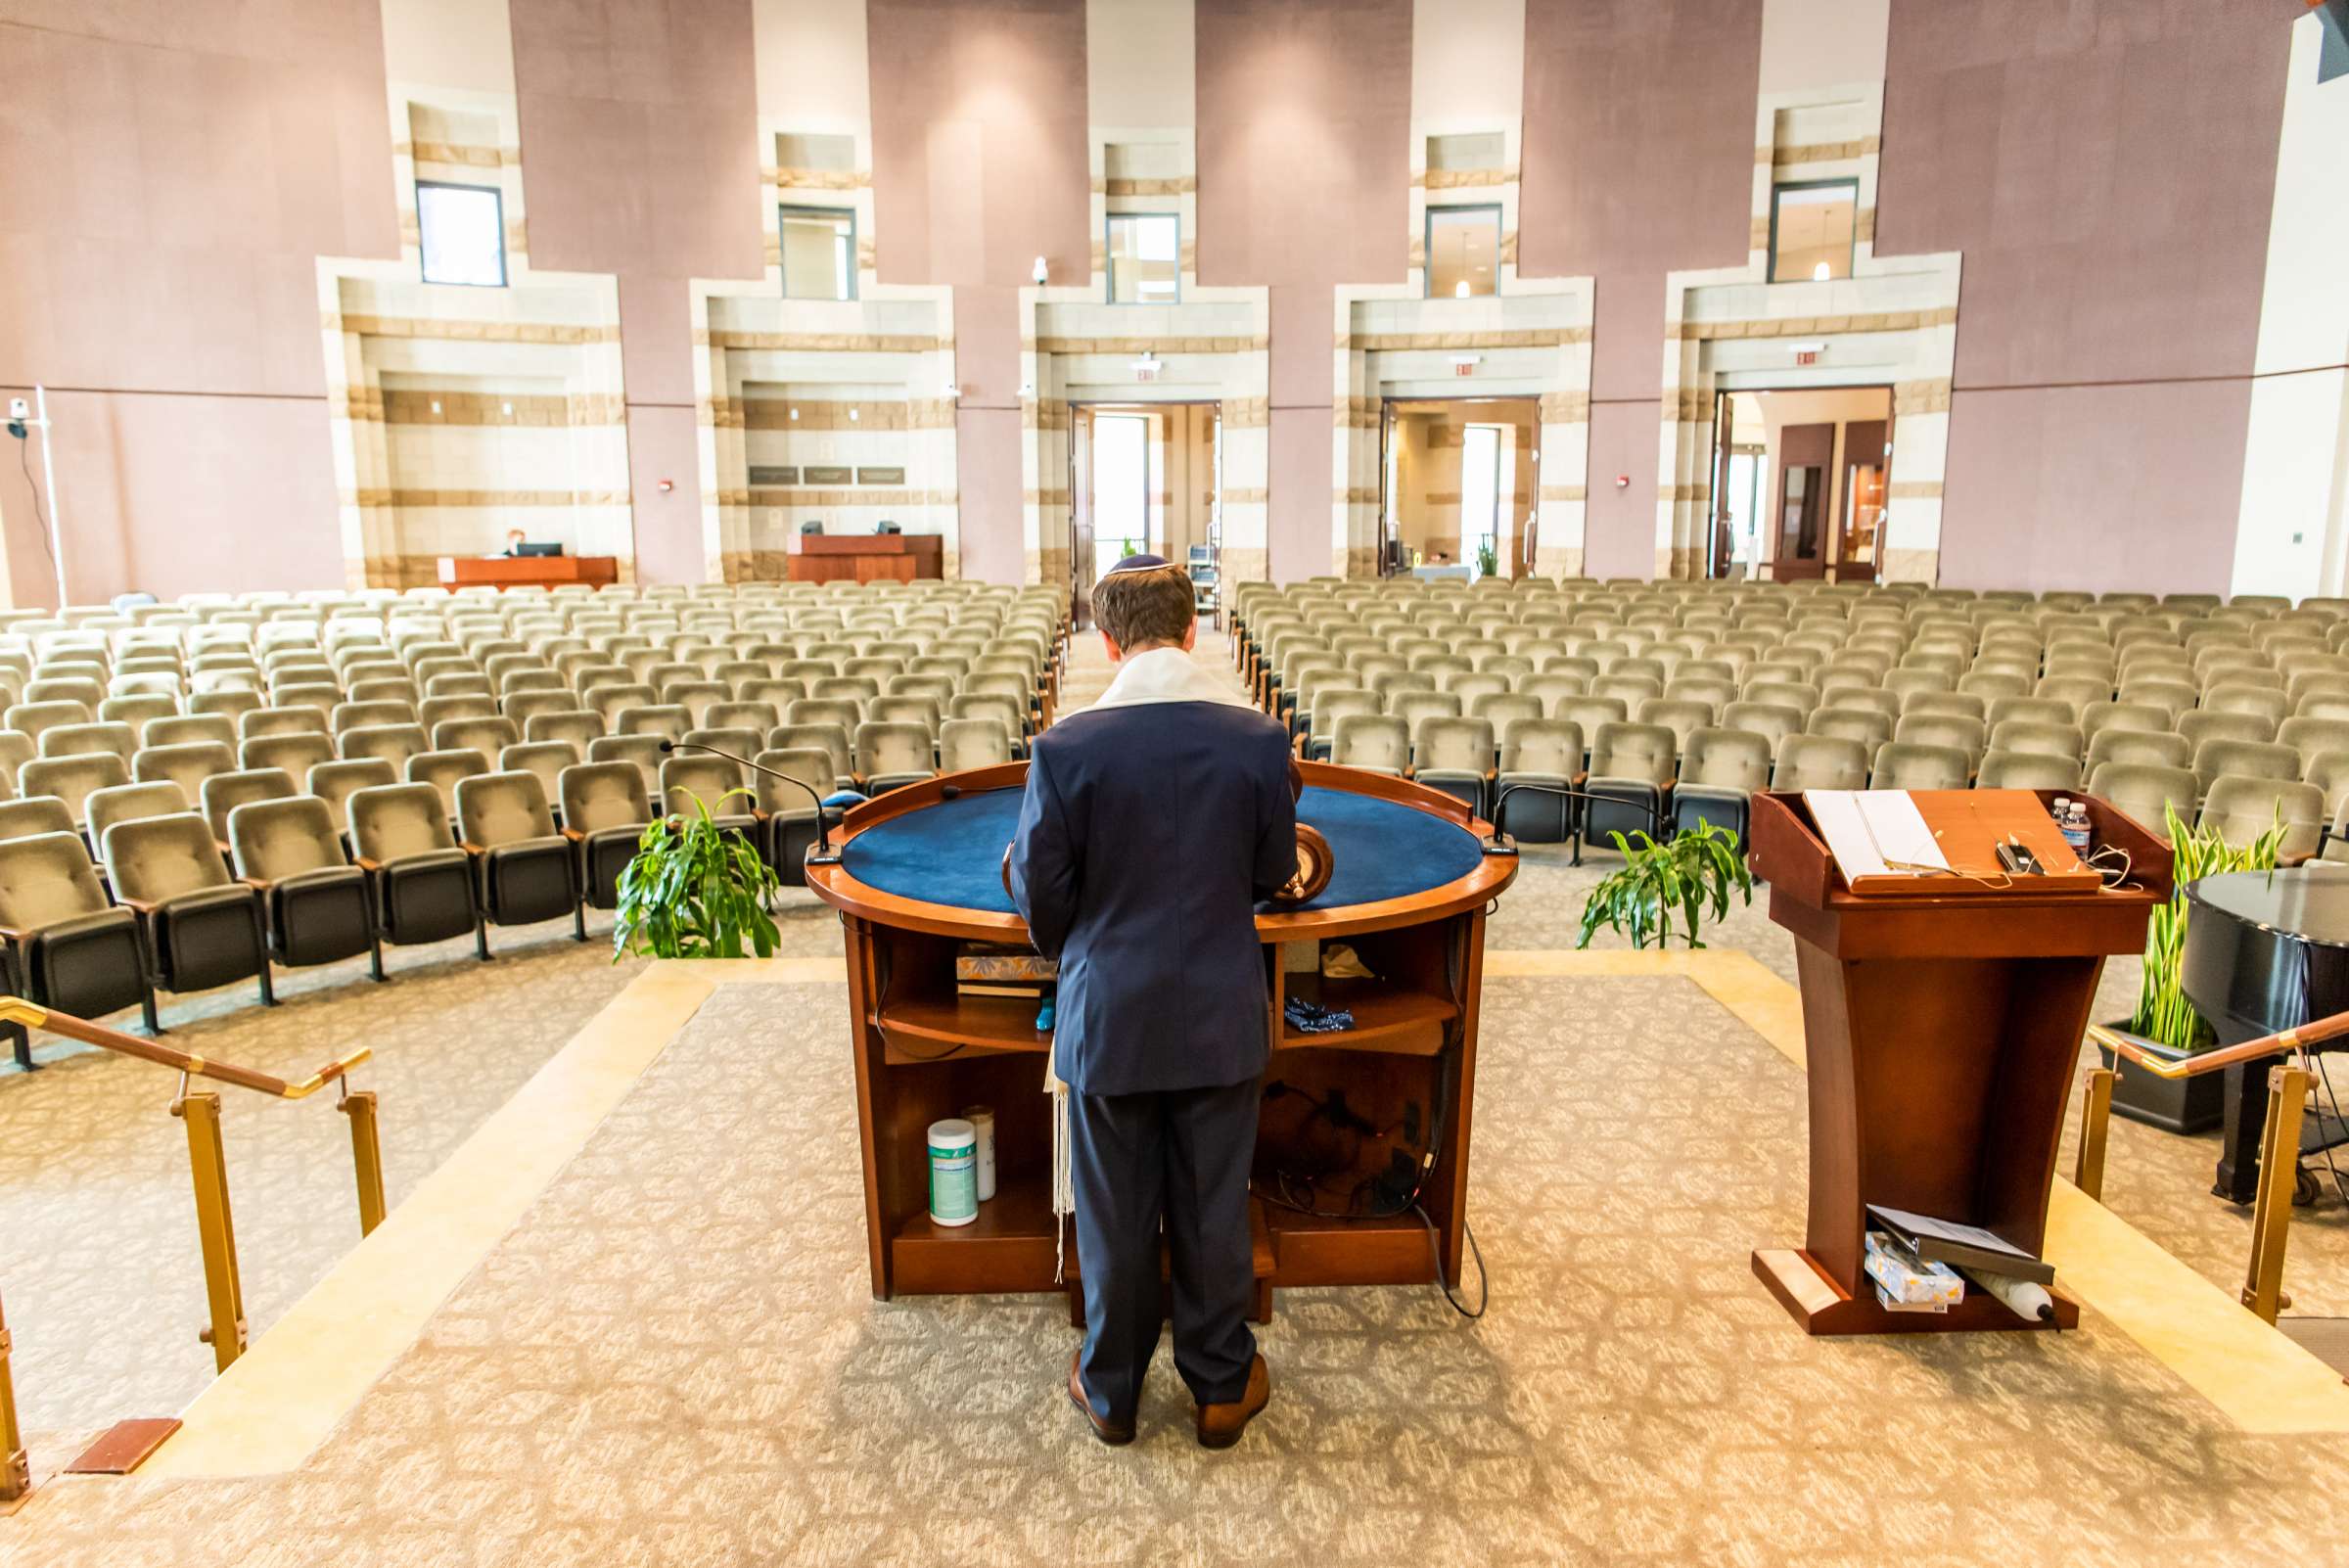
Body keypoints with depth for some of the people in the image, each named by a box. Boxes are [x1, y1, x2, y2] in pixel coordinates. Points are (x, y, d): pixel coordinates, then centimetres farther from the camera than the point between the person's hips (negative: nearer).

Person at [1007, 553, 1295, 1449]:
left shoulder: (1066, 746, -15)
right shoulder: (1259, 738, -10)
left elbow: (1040, 891, -8)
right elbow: (1273, 873, 1)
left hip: (1108, 1016, -1)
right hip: (1220, 1019, 1)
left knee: (1113, 1216, 16)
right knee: (1213, 1211, 17)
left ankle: (1111, 1393, 34)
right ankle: (1222, 1388, 33)